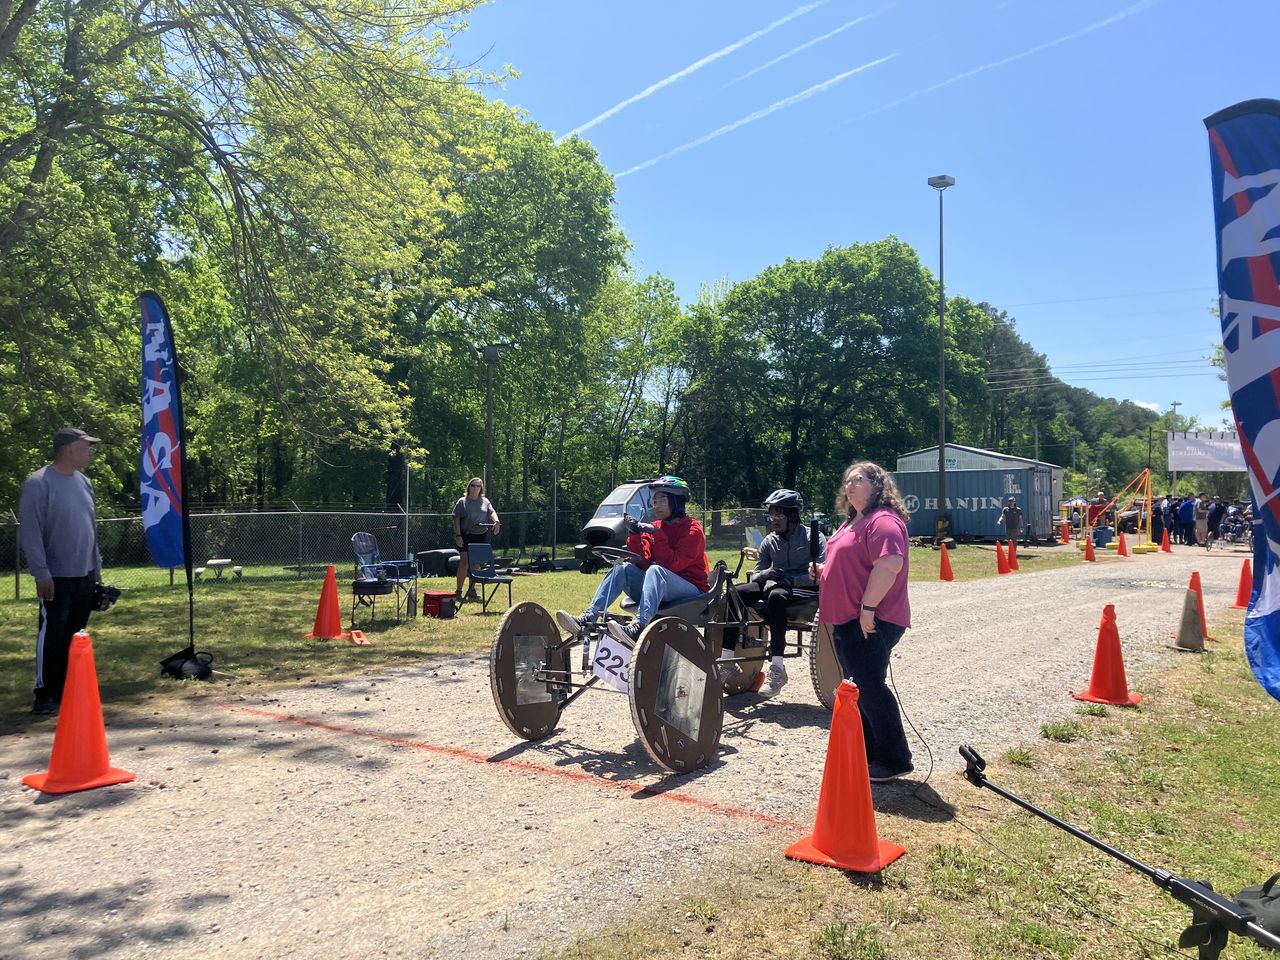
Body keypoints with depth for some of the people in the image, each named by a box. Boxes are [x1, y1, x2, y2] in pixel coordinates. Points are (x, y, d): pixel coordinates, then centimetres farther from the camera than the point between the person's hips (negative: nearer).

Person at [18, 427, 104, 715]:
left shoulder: (83, 482, 10)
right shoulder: (39, 483, -13)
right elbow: (30, 532, -16)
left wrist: (97, 565, 16)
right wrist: (41, 573, -18)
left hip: (85, 575, 7)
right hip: (57, 577, -7)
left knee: (74, 634, 13)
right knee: (52, 635, 0)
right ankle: (45, 695, 11)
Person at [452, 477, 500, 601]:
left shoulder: (485, 501, 11)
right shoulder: (462, 501, 2)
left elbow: (492, 512, -3)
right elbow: (456, 519, -2)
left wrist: (496, 521, -25)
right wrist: (458, 535, -11)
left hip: (481, 536, 3)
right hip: (465, 536, -3)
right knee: (464, 562, -5)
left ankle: (472, 590, 17)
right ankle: (458, 591, 1)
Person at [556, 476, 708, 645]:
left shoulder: (692, 529, -5)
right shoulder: (655, 527, 12)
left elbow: (673, 564, -18)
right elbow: (642, 563, 1)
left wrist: (657, 535, -23)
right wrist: (635, 535, -11)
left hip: (692, 590, -6)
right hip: (659, 591, 6)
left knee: (656, 570, -34)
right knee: (623, 568, -14)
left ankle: (638, 628, -53)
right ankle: (587, 619, -26)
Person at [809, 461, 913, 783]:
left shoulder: (883, 521, -14)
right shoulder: (854, 523, 19)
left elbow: (889, 565, -27)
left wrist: (868, 608, -27)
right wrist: (823, 571, 10)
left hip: (871, 621, -10)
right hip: (848, 619, 10)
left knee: (869, 687, -9)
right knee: (858, 687, 16)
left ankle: (894, 760, 2)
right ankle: (867, 753, 27)